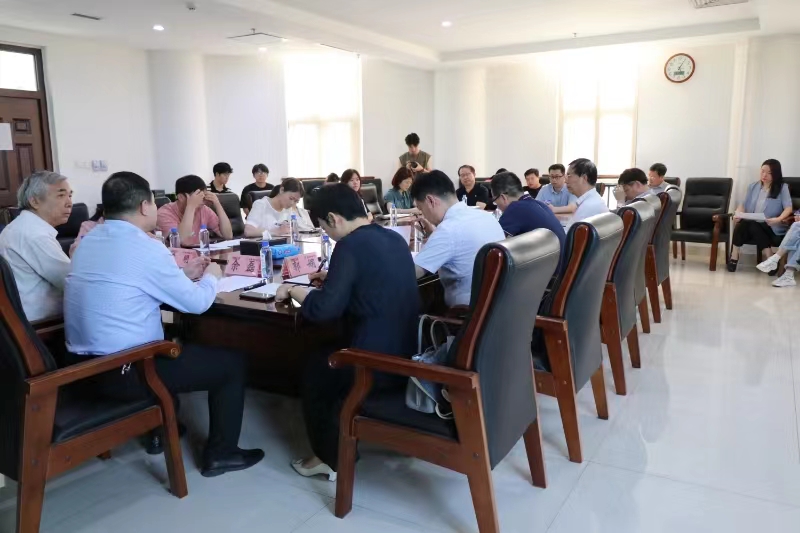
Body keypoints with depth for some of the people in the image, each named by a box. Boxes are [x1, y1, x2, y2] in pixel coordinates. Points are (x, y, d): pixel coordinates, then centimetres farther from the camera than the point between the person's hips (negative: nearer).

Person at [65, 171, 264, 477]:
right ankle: (221, 454, 16)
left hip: (84, 365, 9)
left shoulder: (89, 241, 7)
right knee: (232, 362, 4)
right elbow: (197, 303, -9)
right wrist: (210, 277, 11)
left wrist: (186, 273, 20)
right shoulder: (146, 248, -18)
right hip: (125, 372, -9)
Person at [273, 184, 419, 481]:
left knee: (315, 368, 21)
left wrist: (292, 290, -1)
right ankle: (340, 448, 37)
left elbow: (323, 310, -19)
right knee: (330, 358, 29)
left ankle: (330, 458, 32)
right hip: (409, 356, 8)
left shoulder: (350, 245, -16)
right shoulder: (395, 239, 8)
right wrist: (333, 278, 25)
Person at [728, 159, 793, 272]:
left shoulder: (782, 187, 6)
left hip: (770, 226, -3)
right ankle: (734, 257, -26)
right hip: (750, 224, 3)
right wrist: (738, 213, -11)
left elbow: (788, 208, -6)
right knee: (741, 224, -33)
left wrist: (779, 219, -28)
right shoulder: (753, 186, 18)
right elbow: (743, 204, 14)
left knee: (752, 225, -37)